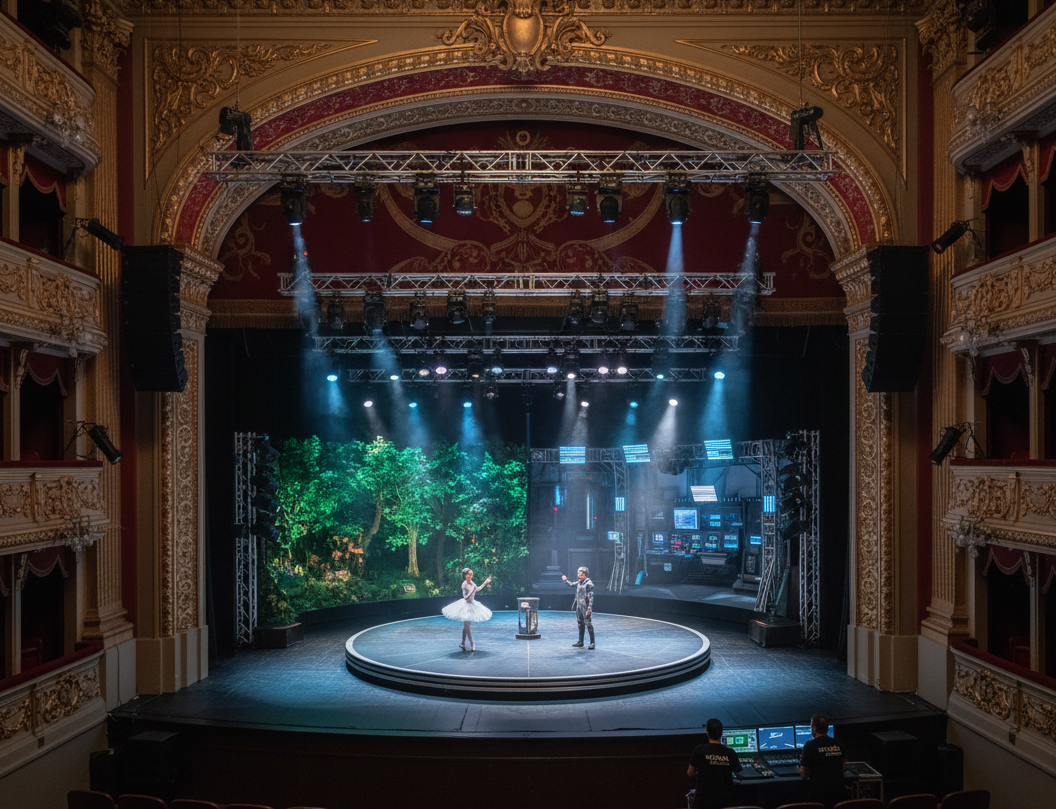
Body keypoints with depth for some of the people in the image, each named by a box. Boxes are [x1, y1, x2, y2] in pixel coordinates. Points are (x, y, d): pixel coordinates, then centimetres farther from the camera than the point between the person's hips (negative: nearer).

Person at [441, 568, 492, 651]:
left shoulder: (471, 582, 1)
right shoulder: (464, 584, -21)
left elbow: (477, 589, 19)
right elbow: (466, 598, -23)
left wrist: (485, 582, 20)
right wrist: (473, 590, -31)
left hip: (472, 604, 8)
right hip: (466, 605, -8)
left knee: (466, 626, 14)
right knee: (467, 626, 0)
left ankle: (463, 643, 23)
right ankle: (472, 645, 2)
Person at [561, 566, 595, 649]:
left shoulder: (589, 583, -13)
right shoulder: (579, 583, 12)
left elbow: (591, 596, -16)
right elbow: (571, 584, 25)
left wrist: (589, 608, -21)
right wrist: (566, 580, 4)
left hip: (585, 607, -9)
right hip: (578, 606, 9)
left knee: (588, 623, -6)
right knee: (580, 623, 14)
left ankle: (592, 643, 0)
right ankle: (580, 642, 22)